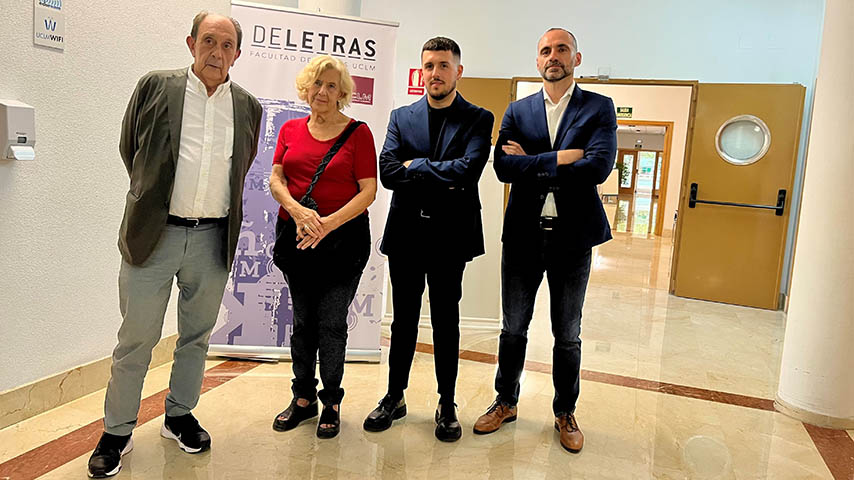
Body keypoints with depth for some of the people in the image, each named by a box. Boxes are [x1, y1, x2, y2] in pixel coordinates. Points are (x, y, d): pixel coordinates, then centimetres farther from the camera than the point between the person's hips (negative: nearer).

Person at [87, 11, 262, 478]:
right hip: (153, 233, -2)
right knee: (135, 339, 5)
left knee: (197, 335, 14)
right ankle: (117, 431, 23)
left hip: (213, 239, 3)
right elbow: (129, 148, 9)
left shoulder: (247, 107, 7)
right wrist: (153, 198, 14)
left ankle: (179, 416, 34)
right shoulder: (155, 87, 0)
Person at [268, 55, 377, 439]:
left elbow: (368, 191, -8)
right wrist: (299, 211, -16)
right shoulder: (291, 130, 11)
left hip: (343, 239, -4)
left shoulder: (358, 133, -2)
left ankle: (331, 403, 19)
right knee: (303, 321, 12)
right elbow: (275, 179, 4)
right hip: (296, 237, 4)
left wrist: (328, 223, -18)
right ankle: (303, 398, 27)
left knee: (332, 324, 1)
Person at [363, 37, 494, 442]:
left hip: (449, 236, -2)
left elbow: (469, 169, -17)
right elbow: (387, 173, -6)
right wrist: (443, 176, -14)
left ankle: (447, 405, 24)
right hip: (406, 233, 2)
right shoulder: (401, 117, 7)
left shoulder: (477, 119, 0)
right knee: (403, 320, 14)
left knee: (446, 322, 9)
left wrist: (415, 166, -11)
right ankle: (394, 397, 29)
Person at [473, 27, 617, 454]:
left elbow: (599, 166, -17)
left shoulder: (599, 108, 0)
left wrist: (533, 163, -13)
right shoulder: (518, 110, 6)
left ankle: (565, 412, 31)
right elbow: (503, 166, -9)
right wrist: (560, 158, -17)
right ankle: (506, 402, 33)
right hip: (523, 235, 2)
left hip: (573, 238, -1)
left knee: (568, 335, 12)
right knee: (513, 328, 13)